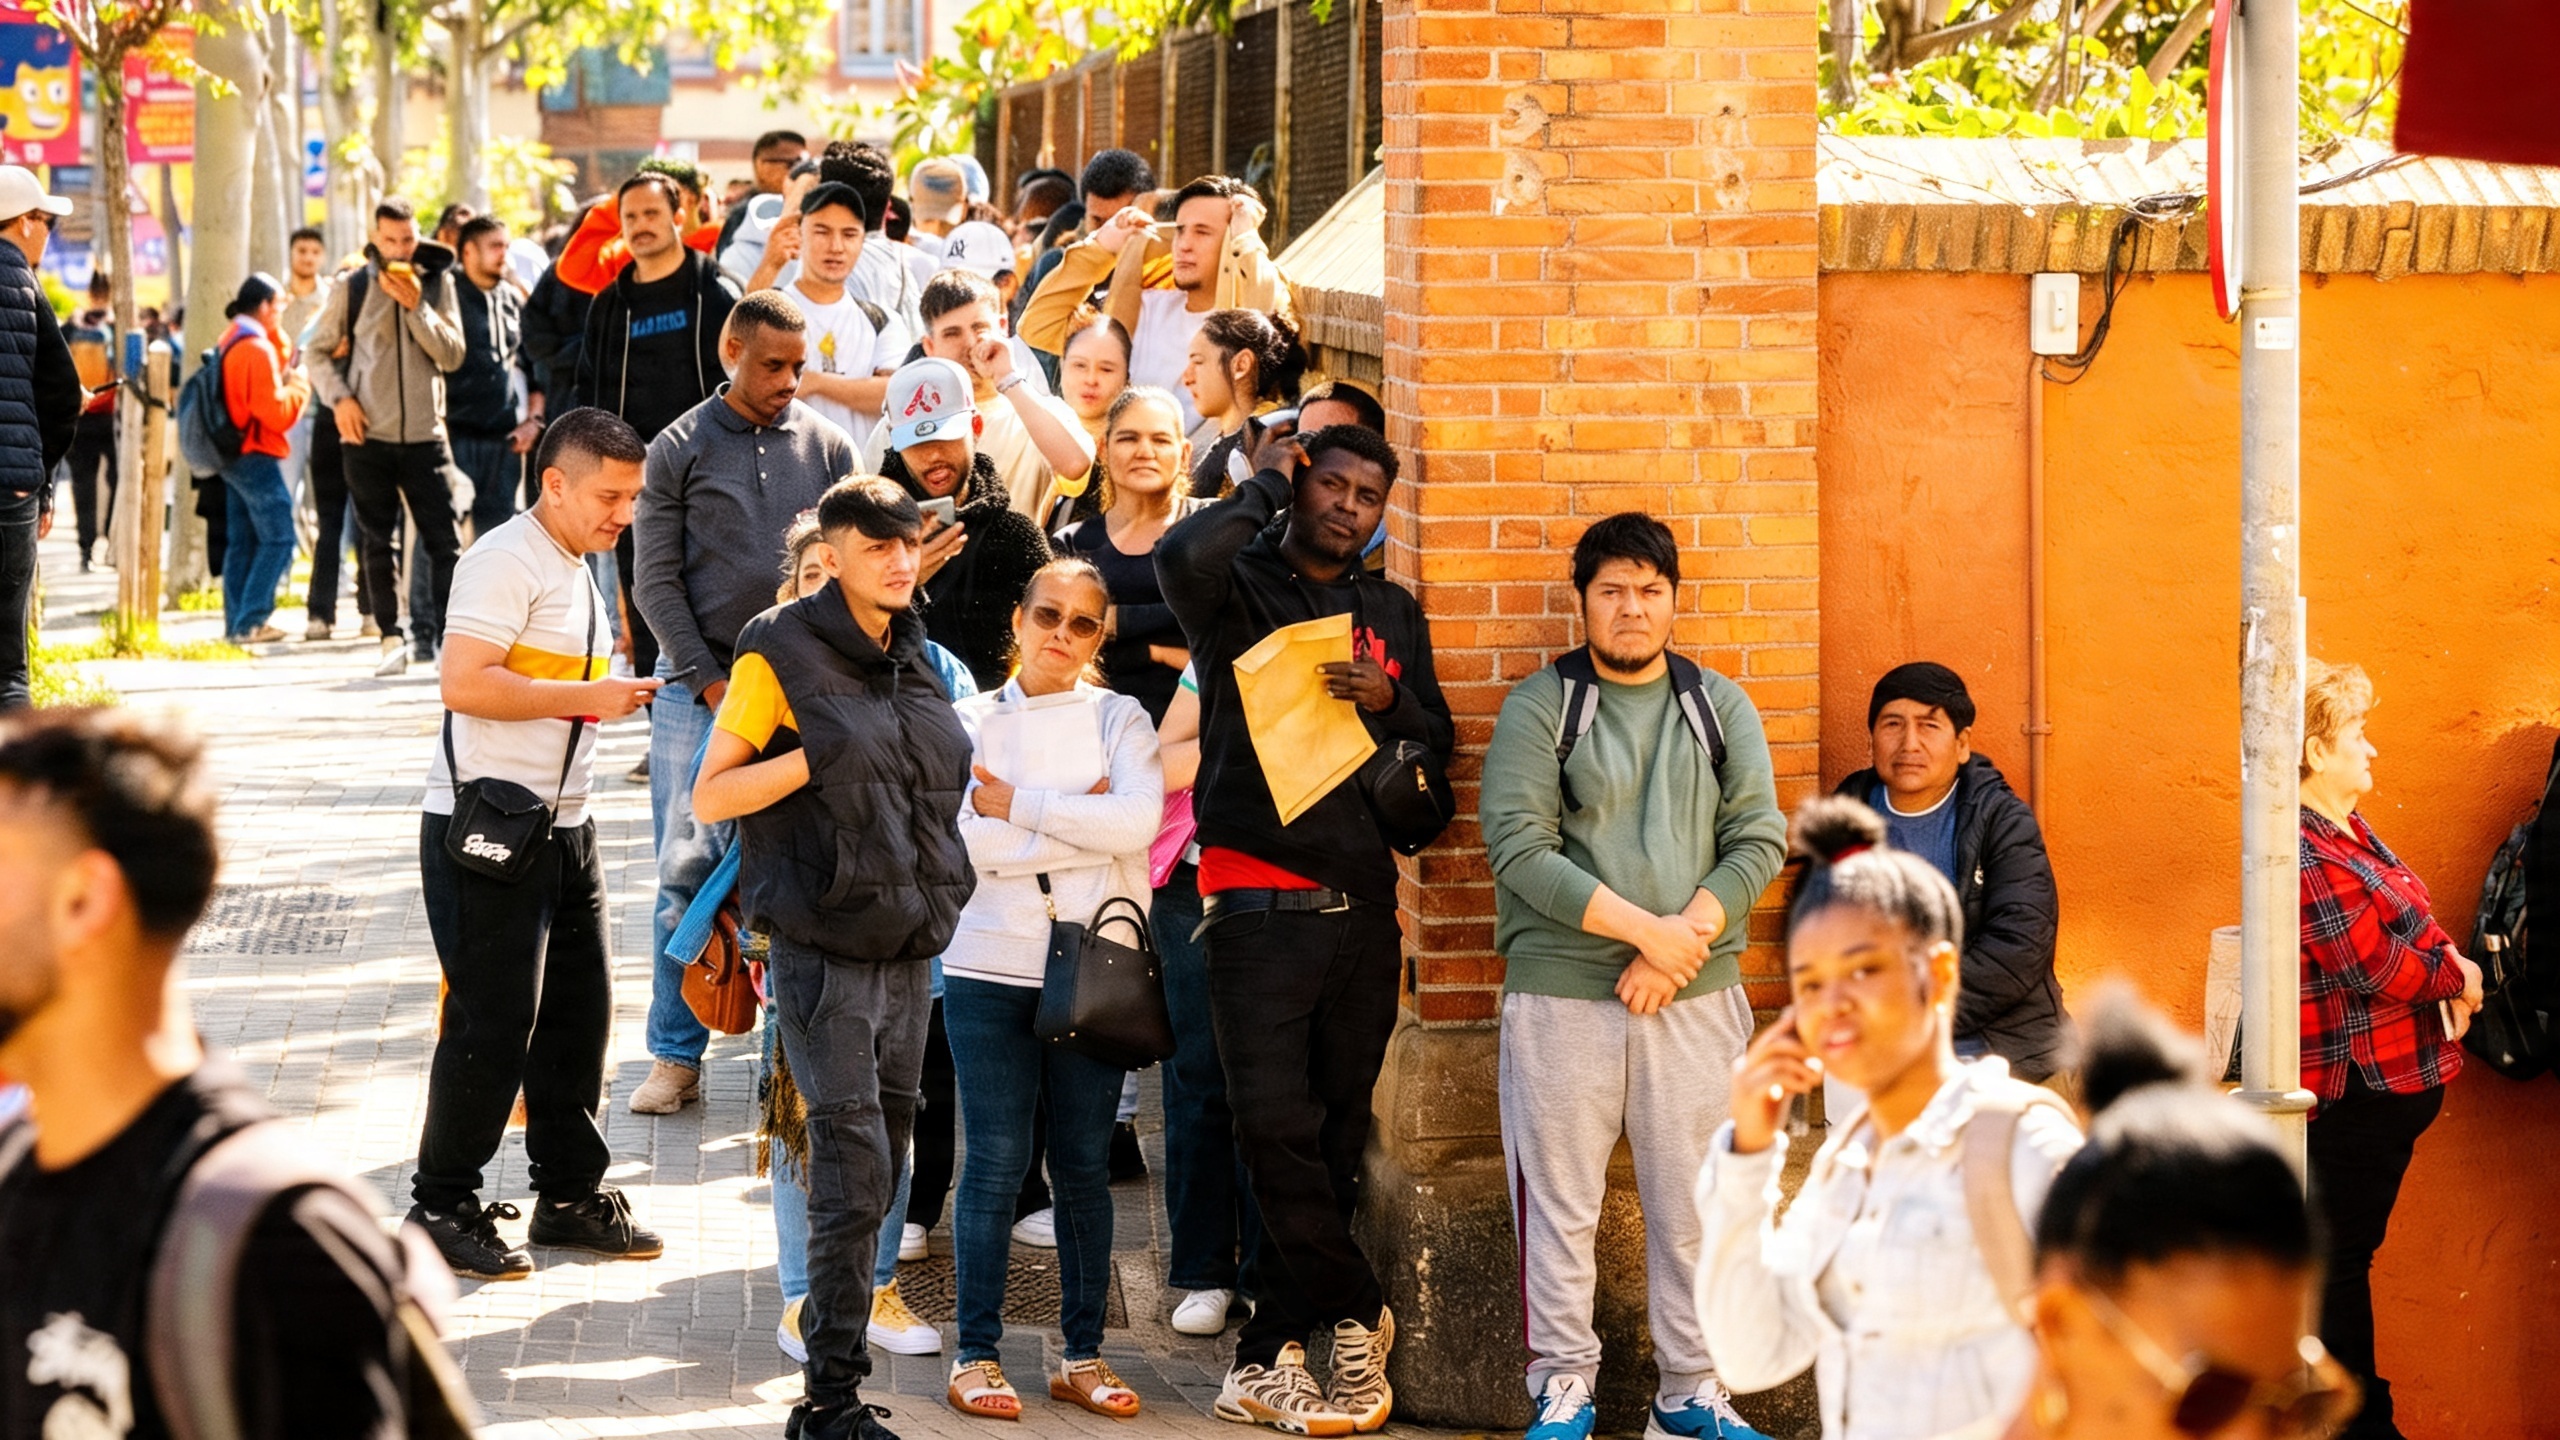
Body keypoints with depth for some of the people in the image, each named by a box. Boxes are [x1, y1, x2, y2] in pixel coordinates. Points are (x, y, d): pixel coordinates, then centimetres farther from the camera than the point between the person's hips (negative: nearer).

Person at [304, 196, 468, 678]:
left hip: (425, 434, 0)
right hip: (369, 436, 0)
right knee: (379, 543, 3)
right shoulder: (351, 289, 3)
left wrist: (417, 307, -13)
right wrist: (338, 397, -7)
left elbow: (452, 354, -3)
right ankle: (392, 639, 9)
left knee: (443, 540, -4)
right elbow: (318, 351, 8)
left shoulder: (438, 284, 4)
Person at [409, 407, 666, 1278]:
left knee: (580, 1010, 10)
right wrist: (587, 697, -19)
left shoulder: (579, 571, 18)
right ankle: (443, 1206, 3)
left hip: (562, 828, 9)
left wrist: (612, 699, 16)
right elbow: (465, 682, -24)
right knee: (493, 1024, -6)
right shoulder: (507, 562, -13)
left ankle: (571, 1194, 20)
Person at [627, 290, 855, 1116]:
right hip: (697, 686, -1)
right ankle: (675, 1056, 4)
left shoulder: (827, 447, 7)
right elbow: (658, 582, 1)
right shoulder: (681, 450, 2)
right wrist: (710, 681, -7)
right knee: (686, 874, -2)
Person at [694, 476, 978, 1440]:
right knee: (853, 1166, -11)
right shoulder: (782, 654, -6)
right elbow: (710, 797, -8)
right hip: (823, 951, -7)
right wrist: (815, 757, -19)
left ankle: (834, 1347, 18)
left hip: (908, 950, 7)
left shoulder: (916, 660, 13)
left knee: (880, 1163, 9)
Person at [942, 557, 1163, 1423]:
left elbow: (1138, 821, -11)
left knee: (1086, 1164, 5)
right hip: (992, 968, -1)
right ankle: (977, 1356, 4)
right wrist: (1081, 816, -9)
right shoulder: (970, 722, 5)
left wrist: (1022, 806, -11)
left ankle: (1084, 1357, 12)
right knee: (996, 1161, -2)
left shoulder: (1120, 720, 8)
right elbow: (971, 840, -10)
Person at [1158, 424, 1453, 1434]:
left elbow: (1440, 748, 16)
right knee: (1276, 1128, -12)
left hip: (1364, 904, 5)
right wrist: (1266, 487, -6)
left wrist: (1386, 702, -5)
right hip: (1262, 902, -5)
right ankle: (1357, 1318, 3)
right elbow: (1181, 560, -22)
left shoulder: (1391, 615, 17)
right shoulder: (1239, 588, 2)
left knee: (1336, 1140, 5)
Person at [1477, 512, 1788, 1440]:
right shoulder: (1539, 708, 1)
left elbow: (1760, 839, 4)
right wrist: (1645, 928, -14)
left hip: (1697, 996, 2)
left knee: (1694, 1205, 4)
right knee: (1559, 1205, 1)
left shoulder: (1721, 708, 11)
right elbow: (1519, 848, -9)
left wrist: (1681, 942, -10)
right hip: (1561, 995, -2)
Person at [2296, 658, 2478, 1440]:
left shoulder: (2352, 837, 12)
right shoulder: (2309, 854, -20)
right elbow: (2376, 966, -23)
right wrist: (2457, 978, -7)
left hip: (2392, 1083, 10)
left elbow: (2413, 932, 17)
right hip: (2357, 1088, -10)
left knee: (2349, 1251, 16)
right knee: (2342, 1256, 0)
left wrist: (2450, 975, -3)